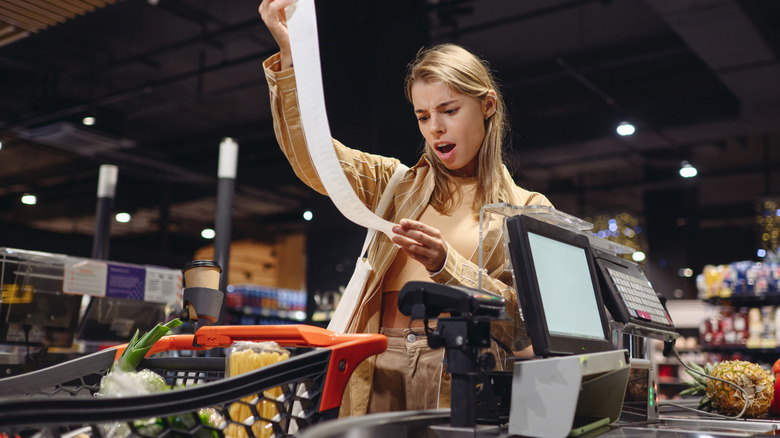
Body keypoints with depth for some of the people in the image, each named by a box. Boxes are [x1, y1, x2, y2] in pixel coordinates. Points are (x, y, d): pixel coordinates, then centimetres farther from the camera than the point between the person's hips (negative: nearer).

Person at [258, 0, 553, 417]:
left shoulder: (529, 209, 9)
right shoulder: (399, 184, 16)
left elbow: (519, 323, -1)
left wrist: (445, 264, -15)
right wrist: (290, 56, -11)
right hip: (377, 372, 2)